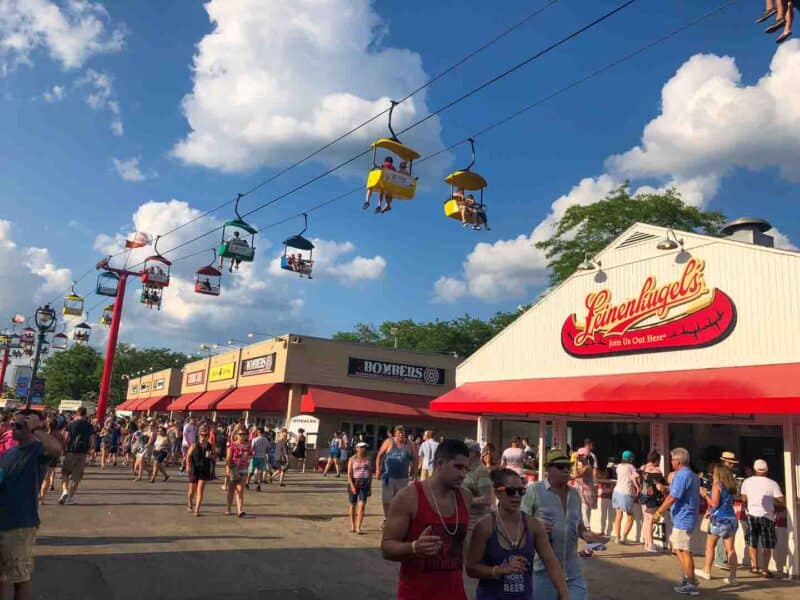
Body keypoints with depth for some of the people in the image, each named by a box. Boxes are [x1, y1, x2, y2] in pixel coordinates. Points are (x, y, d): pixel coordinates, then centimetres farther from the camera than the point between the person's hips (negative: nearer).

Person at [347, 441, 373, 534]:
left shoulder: (368, 459, 5)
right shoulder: (352, 459, -2)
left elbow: (370, 474, 10)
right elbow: (349, 474, -8)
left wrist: (370, 487, 9)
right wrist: (352, 486, -19)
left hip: (364, 485, 1)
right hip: (353, 483, -1)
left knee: (362, 505, -12)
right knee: (353, 505, 11)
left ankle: (358, 528, -11)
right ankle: (352, 526, 27)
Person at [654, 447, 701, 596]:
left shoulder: (681, 476, -18)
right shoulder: (693, 476, 14)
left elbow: (672, 498, -22)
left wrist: (658, 512, -15)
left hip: (682, 519, -10)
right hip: (690, 517, 10)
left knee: (684, 551, -2)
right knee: (677, 548, 19)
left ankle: (692, 585, 4)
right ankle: (688, 578, 23)